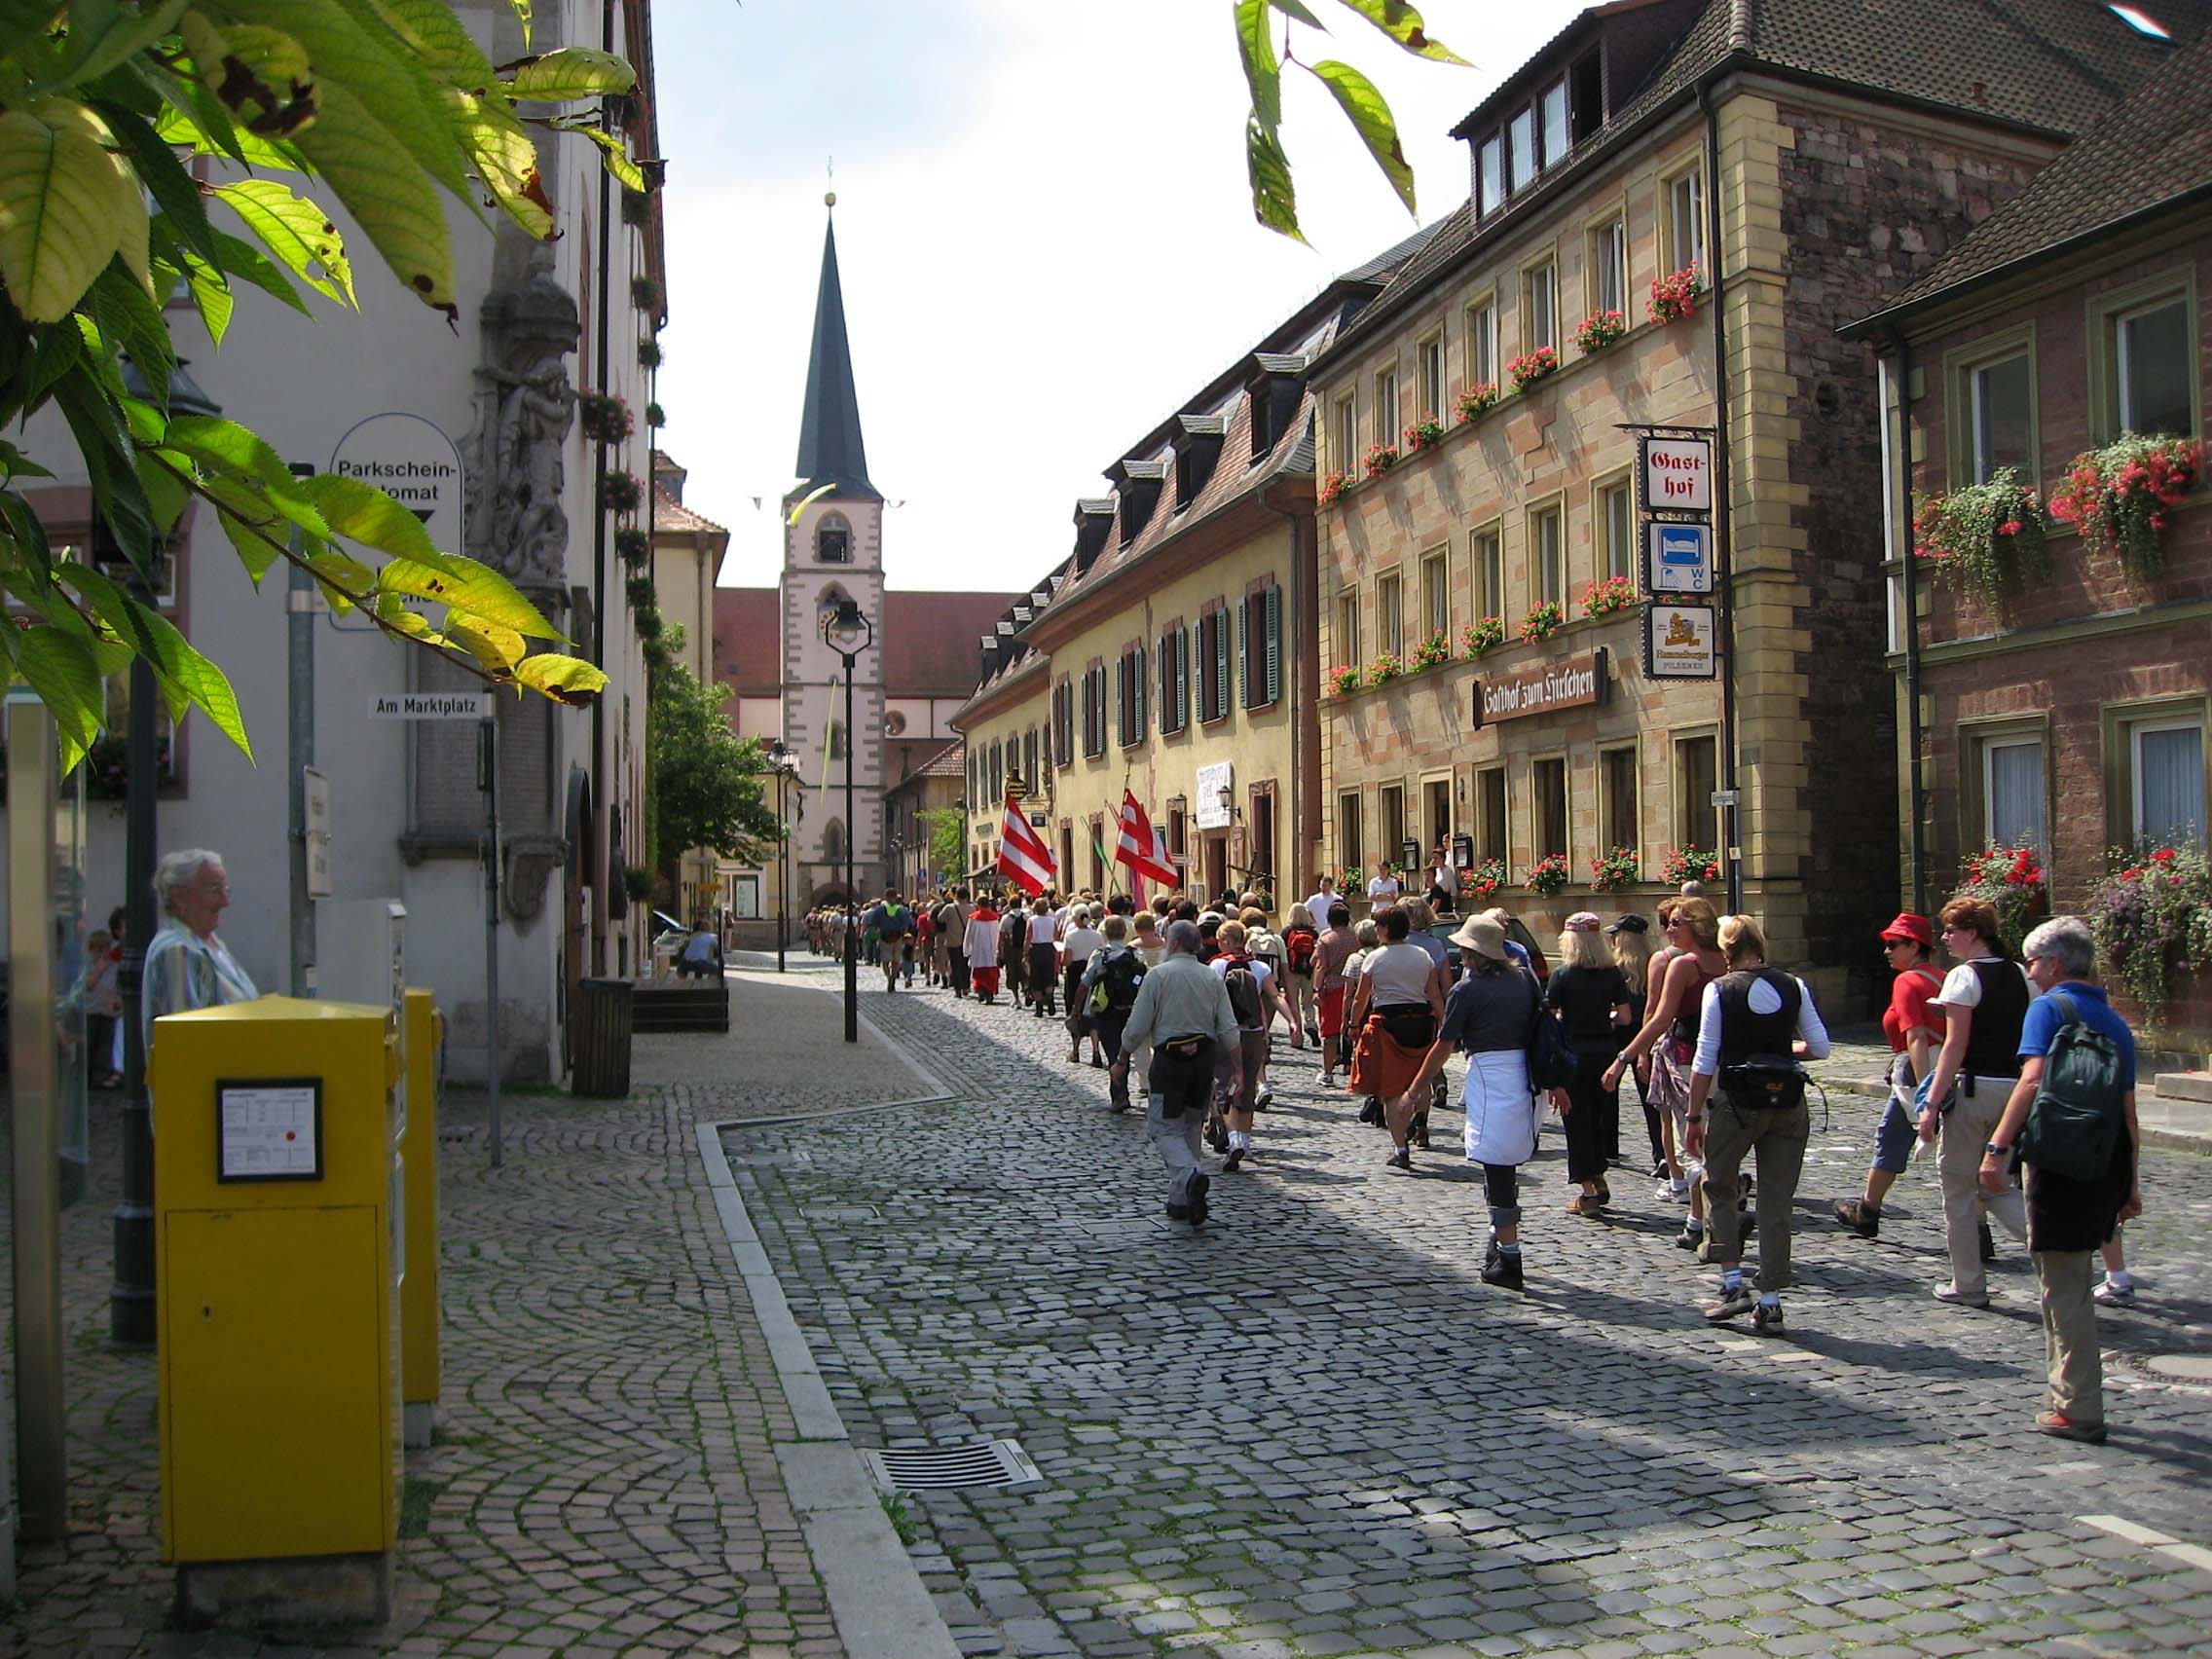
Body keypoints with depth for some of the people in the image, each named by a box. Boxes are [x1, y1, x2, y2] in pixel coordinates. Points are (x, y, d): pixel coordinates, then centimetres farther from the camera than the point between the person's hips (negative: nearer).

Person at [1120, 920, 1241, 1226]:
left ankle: (1191, 1174, -27)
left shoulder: (1158, 975, -8)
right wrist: (1237, 1070, 7)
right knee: (1191, 1129, 16)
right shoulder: (1213, 977, 5)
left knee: (1164, 1129, 1)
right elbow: (1228, 1029, 1)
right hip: (1204, 1059, 5)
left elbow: (1137, 1029, -9)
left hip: (1169, 1060, -5)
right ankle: (1180, 1201, 18)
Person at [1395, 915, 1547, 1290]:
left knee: (1497, 1168, -4)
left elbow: (1442, 1048, -4)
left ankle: (1508, 1260, -4)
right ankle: (1501, 1241, 30)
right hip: (1523, 1074, 7)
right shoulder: (1523, 978, 10)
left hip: (1489, 1074, -7)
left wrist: (1413, 1093, 4)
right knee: (1506, 1166, 20)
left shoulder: (1466, 990, -7)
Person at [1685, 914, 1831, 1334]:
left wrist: (1694, 1117, -1)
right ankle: (1769, 1303, 8)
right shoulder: (1793, 987, 2)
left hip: (1737, 1103, -3)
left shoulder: (1719, 989, -6)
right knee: (1777, 1202, 7)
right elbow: (1820, 1048, 4)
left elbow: (1705, 1060, -7)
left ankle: (1733, 1283, 7)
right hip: (1788, 1105, 3)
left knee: (1718, 1187, 16)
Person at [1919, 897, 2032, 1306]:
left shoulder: (1964, 977, -10)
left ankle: (1969, 1284, 11)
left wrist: (1932, 1103, -13)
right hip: (2015, 1087, 7)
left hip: (1973, 1088, -7)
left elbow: (1955, 1046, -15)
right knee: (1996, 1184, 18)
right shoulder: (2021, 976, 10)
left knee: (1959, 1188, 6)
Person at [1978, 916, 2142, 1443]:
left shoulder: (2049, 1008, -7)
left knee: (2064, 1286, -1)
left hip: (2059, 1158, -7)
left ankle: (2079, 1411, 2)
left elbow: (2033, 1079, -22)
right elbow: (2129, 1112, 16)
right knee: (2071, 1282, 19)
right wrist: (2129, 1182, 21)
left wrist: (1998, 1147, -28)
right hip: (2107, 1164, 7)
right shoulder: (2115, 1022, 14)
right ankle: (2067, 1394, 26)